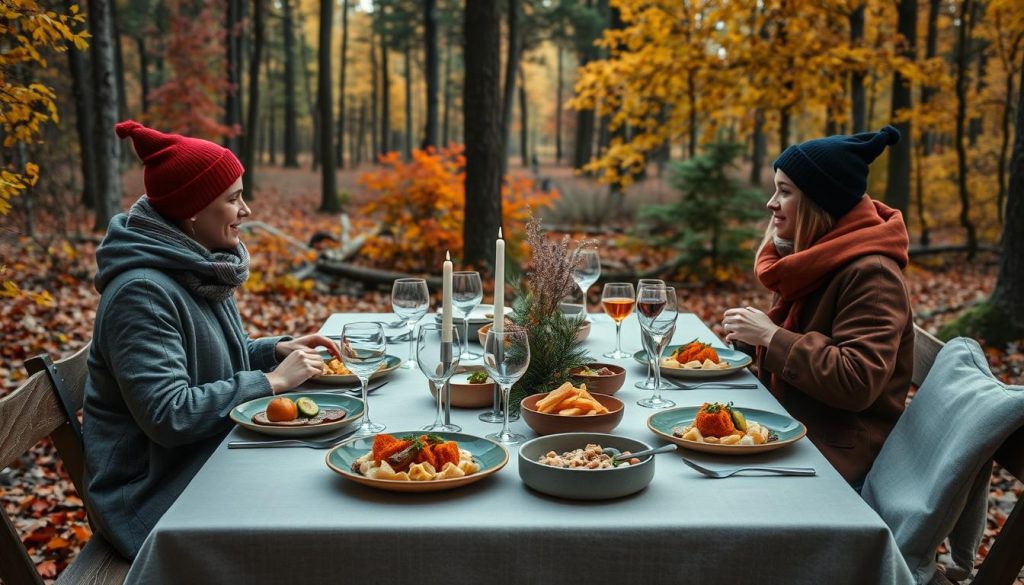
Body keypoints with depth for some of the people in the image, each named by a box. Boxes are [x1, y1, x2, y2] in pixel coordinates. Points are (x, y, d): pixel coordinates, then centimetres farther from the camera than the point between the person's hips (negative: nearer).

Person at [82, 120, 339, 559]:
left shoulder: (200, 267, 6)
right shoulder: (142, 292, -23)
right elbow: (168, 415, -29)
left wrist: (278, 350, 2)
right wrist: (272, 381, -21)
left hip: (209, 464, 9)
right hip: (153, 496, -8)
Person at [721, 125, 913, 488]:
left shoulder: (869, 274, -19)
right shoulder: (814, 259, 10)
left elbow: (857, 383, -27)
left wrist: (772, 337, -24)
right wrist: (751, 338, 3)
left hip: (837, 456, -8)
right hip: (793, 435, 9)